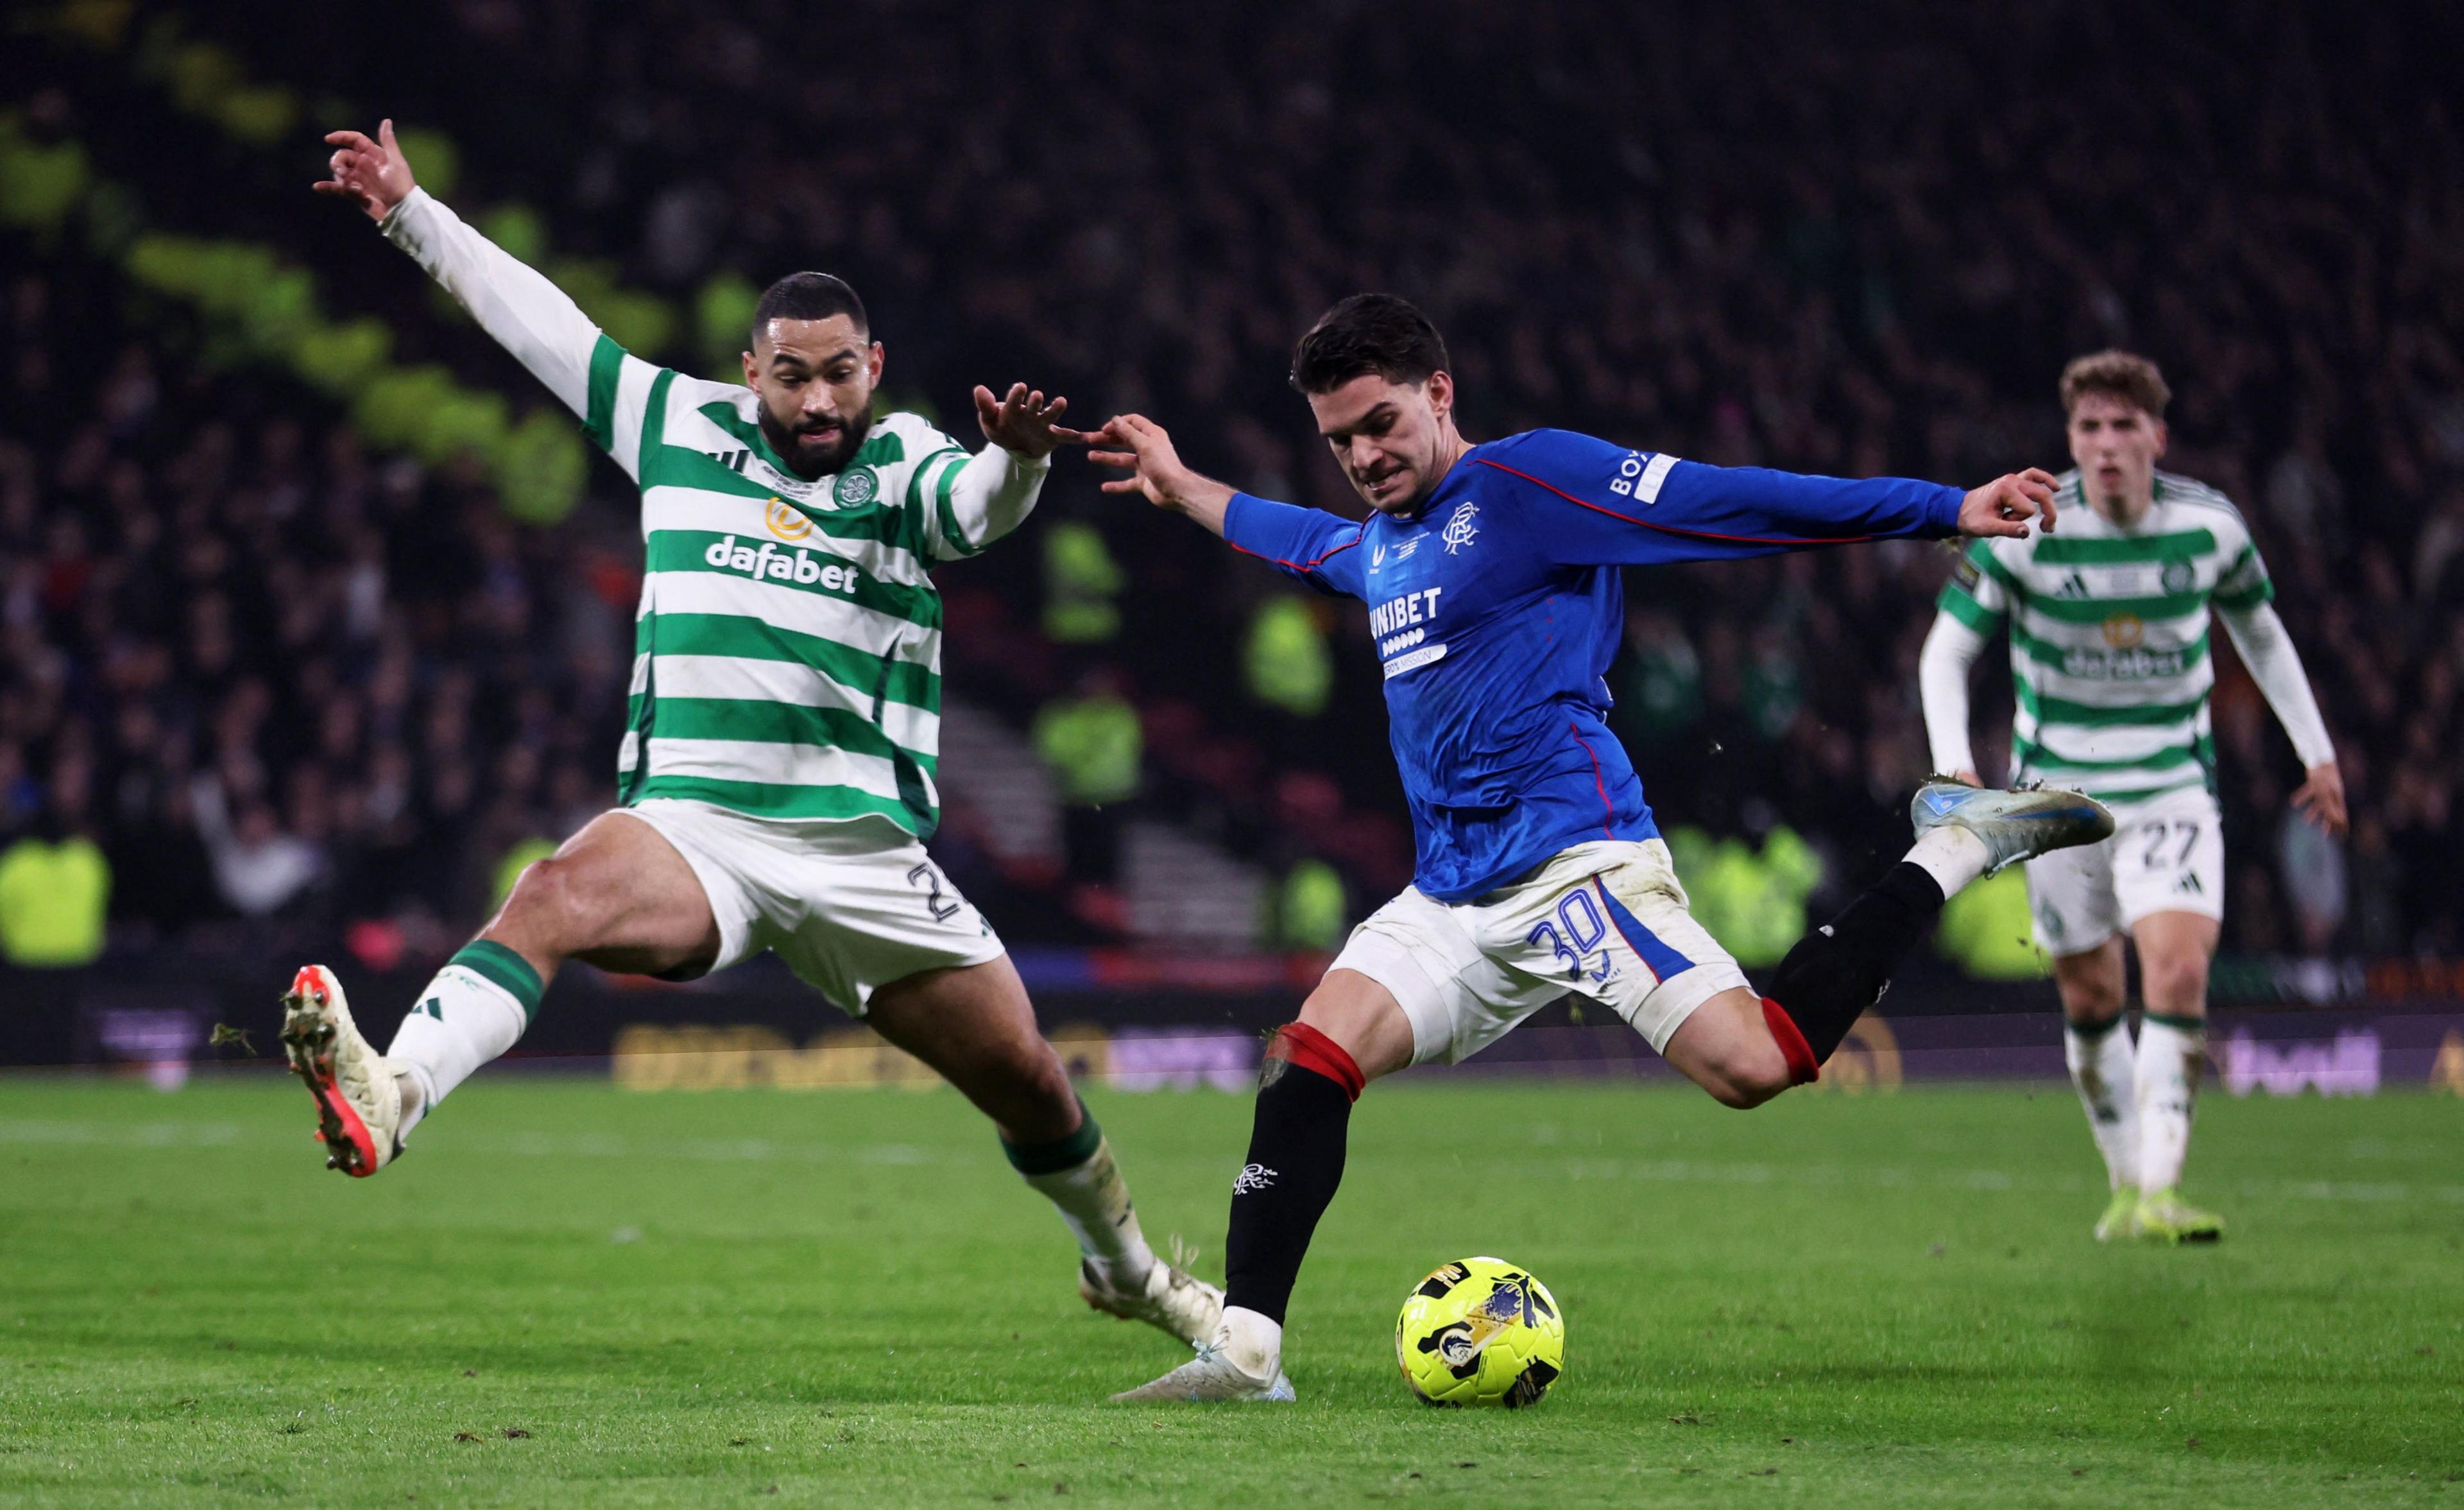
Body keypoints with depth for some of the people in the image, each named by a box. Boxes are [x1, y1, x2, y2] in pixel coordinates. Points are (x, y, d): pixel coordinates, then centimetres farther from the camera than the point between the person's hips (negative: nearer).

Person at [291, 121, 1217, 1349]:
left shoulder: (906, 464, 3)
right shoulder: (683, 425, 8)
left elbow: (978, 507, -21)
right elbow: (536, 317, 17)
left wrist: (1016, 461, -44)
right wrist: (409, 213, 17)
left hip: (866, 850, 1)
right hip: (692, 824, -1)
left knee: (1028, 1078, 7)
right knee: (559, 893, -34)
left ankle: (1123, 1267, 36)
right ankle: (392, 1094, -55)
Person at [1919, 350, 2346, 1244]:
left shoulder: (2211, 526, -6)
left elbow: (2260, 632, 13)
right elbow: (1946, 651, -6)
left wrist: (2318, 752, 14)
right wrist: (1954, 767, -21)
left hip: (2172, 789, 0)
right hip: (2058, 792, 0)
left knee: (2179, 970, -20)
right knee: (2092, 998, 6)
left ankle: (2160, 1194, -23)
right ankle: (2125, 1181, 26)